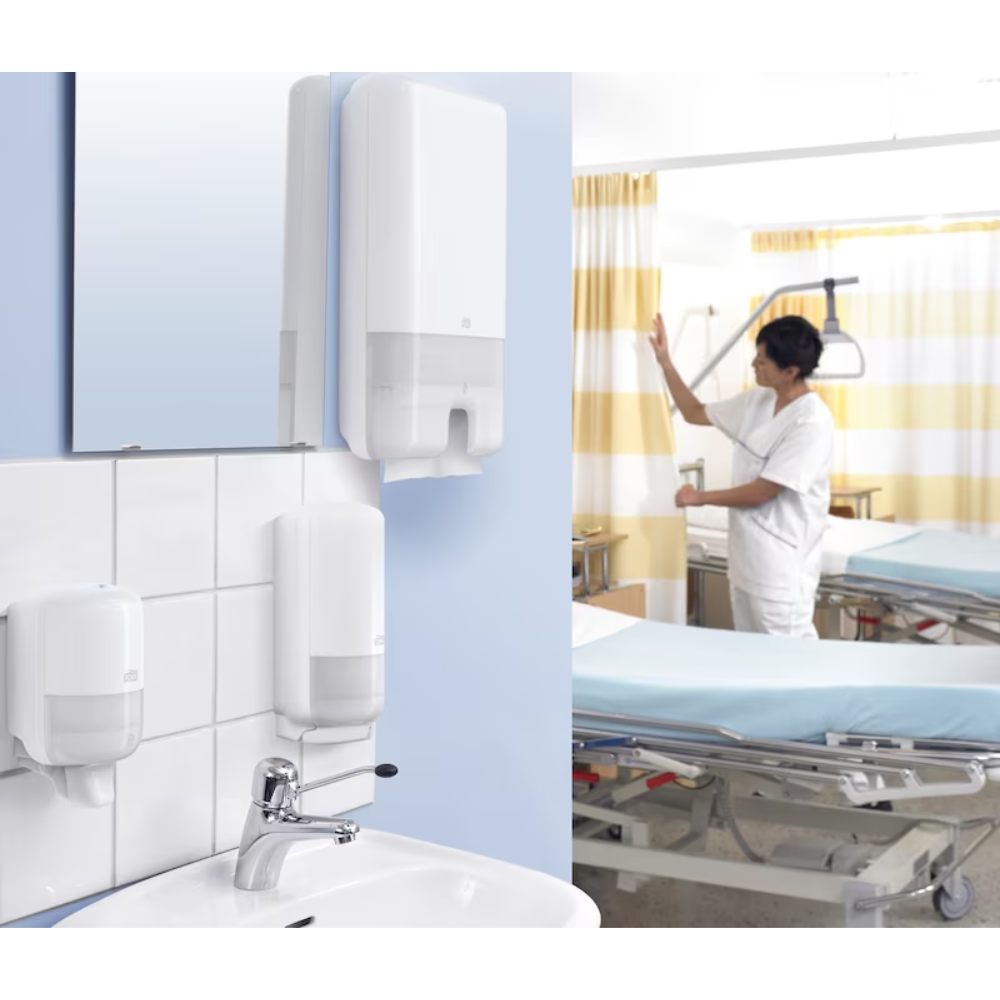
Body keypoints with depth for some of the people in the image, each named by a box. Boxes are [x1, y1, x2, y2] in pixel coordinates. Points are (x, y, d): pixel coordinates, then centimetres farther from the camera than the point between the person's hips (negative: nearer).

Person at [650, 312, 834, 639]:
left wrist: (701, 498, -7)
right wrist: (665, 362, 12)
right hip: (745, 555, 9)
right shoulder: (756, 401, 6)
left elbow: (761, 492, -19)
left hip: (781, 566, -8)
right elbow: (695, 413, 20)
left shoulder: (812, 422, -20)